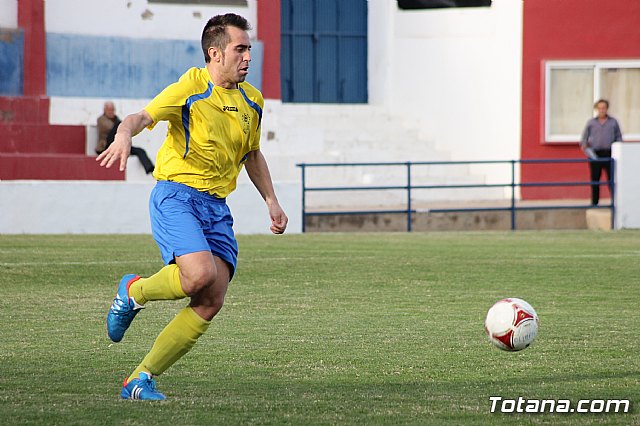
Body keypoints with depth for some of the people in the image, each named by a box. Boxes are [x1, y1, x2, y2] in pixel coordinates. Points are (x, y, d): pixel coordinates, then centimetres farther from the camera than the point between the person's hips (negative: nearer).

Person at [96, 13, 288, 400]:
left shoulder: (252, 101, 14)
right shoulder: (191, 88, -6)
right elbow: (143, 116, -16)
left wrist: (271, 201, 21)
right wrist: (125, 135, -38)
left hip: (216, 207, 6)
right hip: (176, 194, -6)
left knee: (211, 303, -7)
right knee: (200, 273, -30)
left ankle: (141, 380, 3)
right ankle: (134, 291, 3)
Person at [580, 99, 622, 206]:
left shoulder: (613, 122, 11)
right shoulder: (591, 123, 11)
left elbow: (619, 137, 12)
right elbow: (584, 137, 14)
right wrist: (584, 145, -6)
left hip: (609, 154, -1)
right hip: (595, 154, 1)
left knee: (612, 179, -6)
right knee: (595, 179, 2)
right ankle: (594, 203, 9)